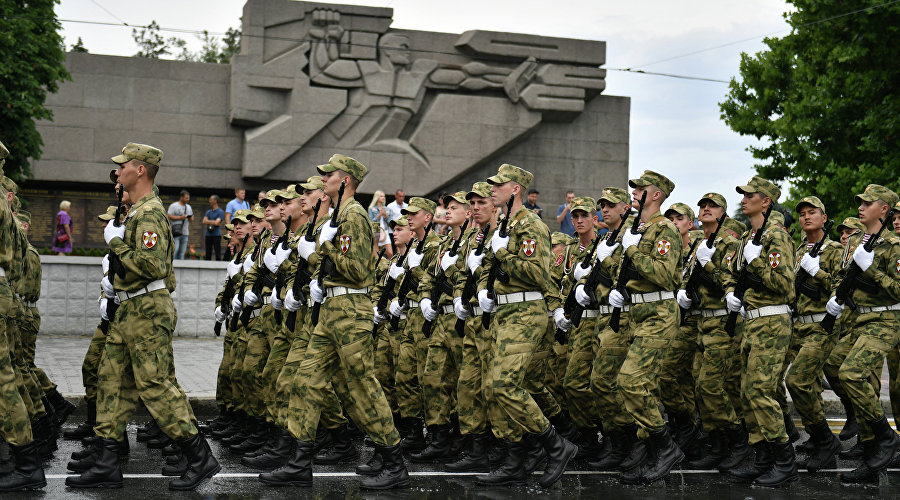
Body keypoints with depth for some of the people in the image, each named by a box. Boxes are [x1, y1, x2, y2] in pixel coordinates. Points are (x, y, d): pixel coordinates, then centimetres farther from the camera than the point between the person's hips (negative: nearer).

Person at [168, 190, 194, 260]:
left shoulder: (188, 207, 18)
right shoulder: (173, 206, -2)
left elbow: (191, 219, 24)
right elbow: (169, 216, -11)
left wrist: (191, 218, -1)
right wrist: (180, 217, -16)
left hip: (185, 233, 6)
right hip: (176, 233, -6)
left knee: (182, 251, 5)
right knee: (175, 250, -13)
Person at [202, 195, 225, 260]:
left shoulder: (220, 212, -2)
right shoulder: (208, 212, 16)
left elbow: (217, 222, -12)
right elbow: (204, 222, 3)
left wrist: (209, 222, 1)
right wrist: (213, 222, -8)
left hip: (217, 235, -6)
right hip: (208, 235, 6)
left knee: (218, 254, -7)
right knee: (208, 254, 7)